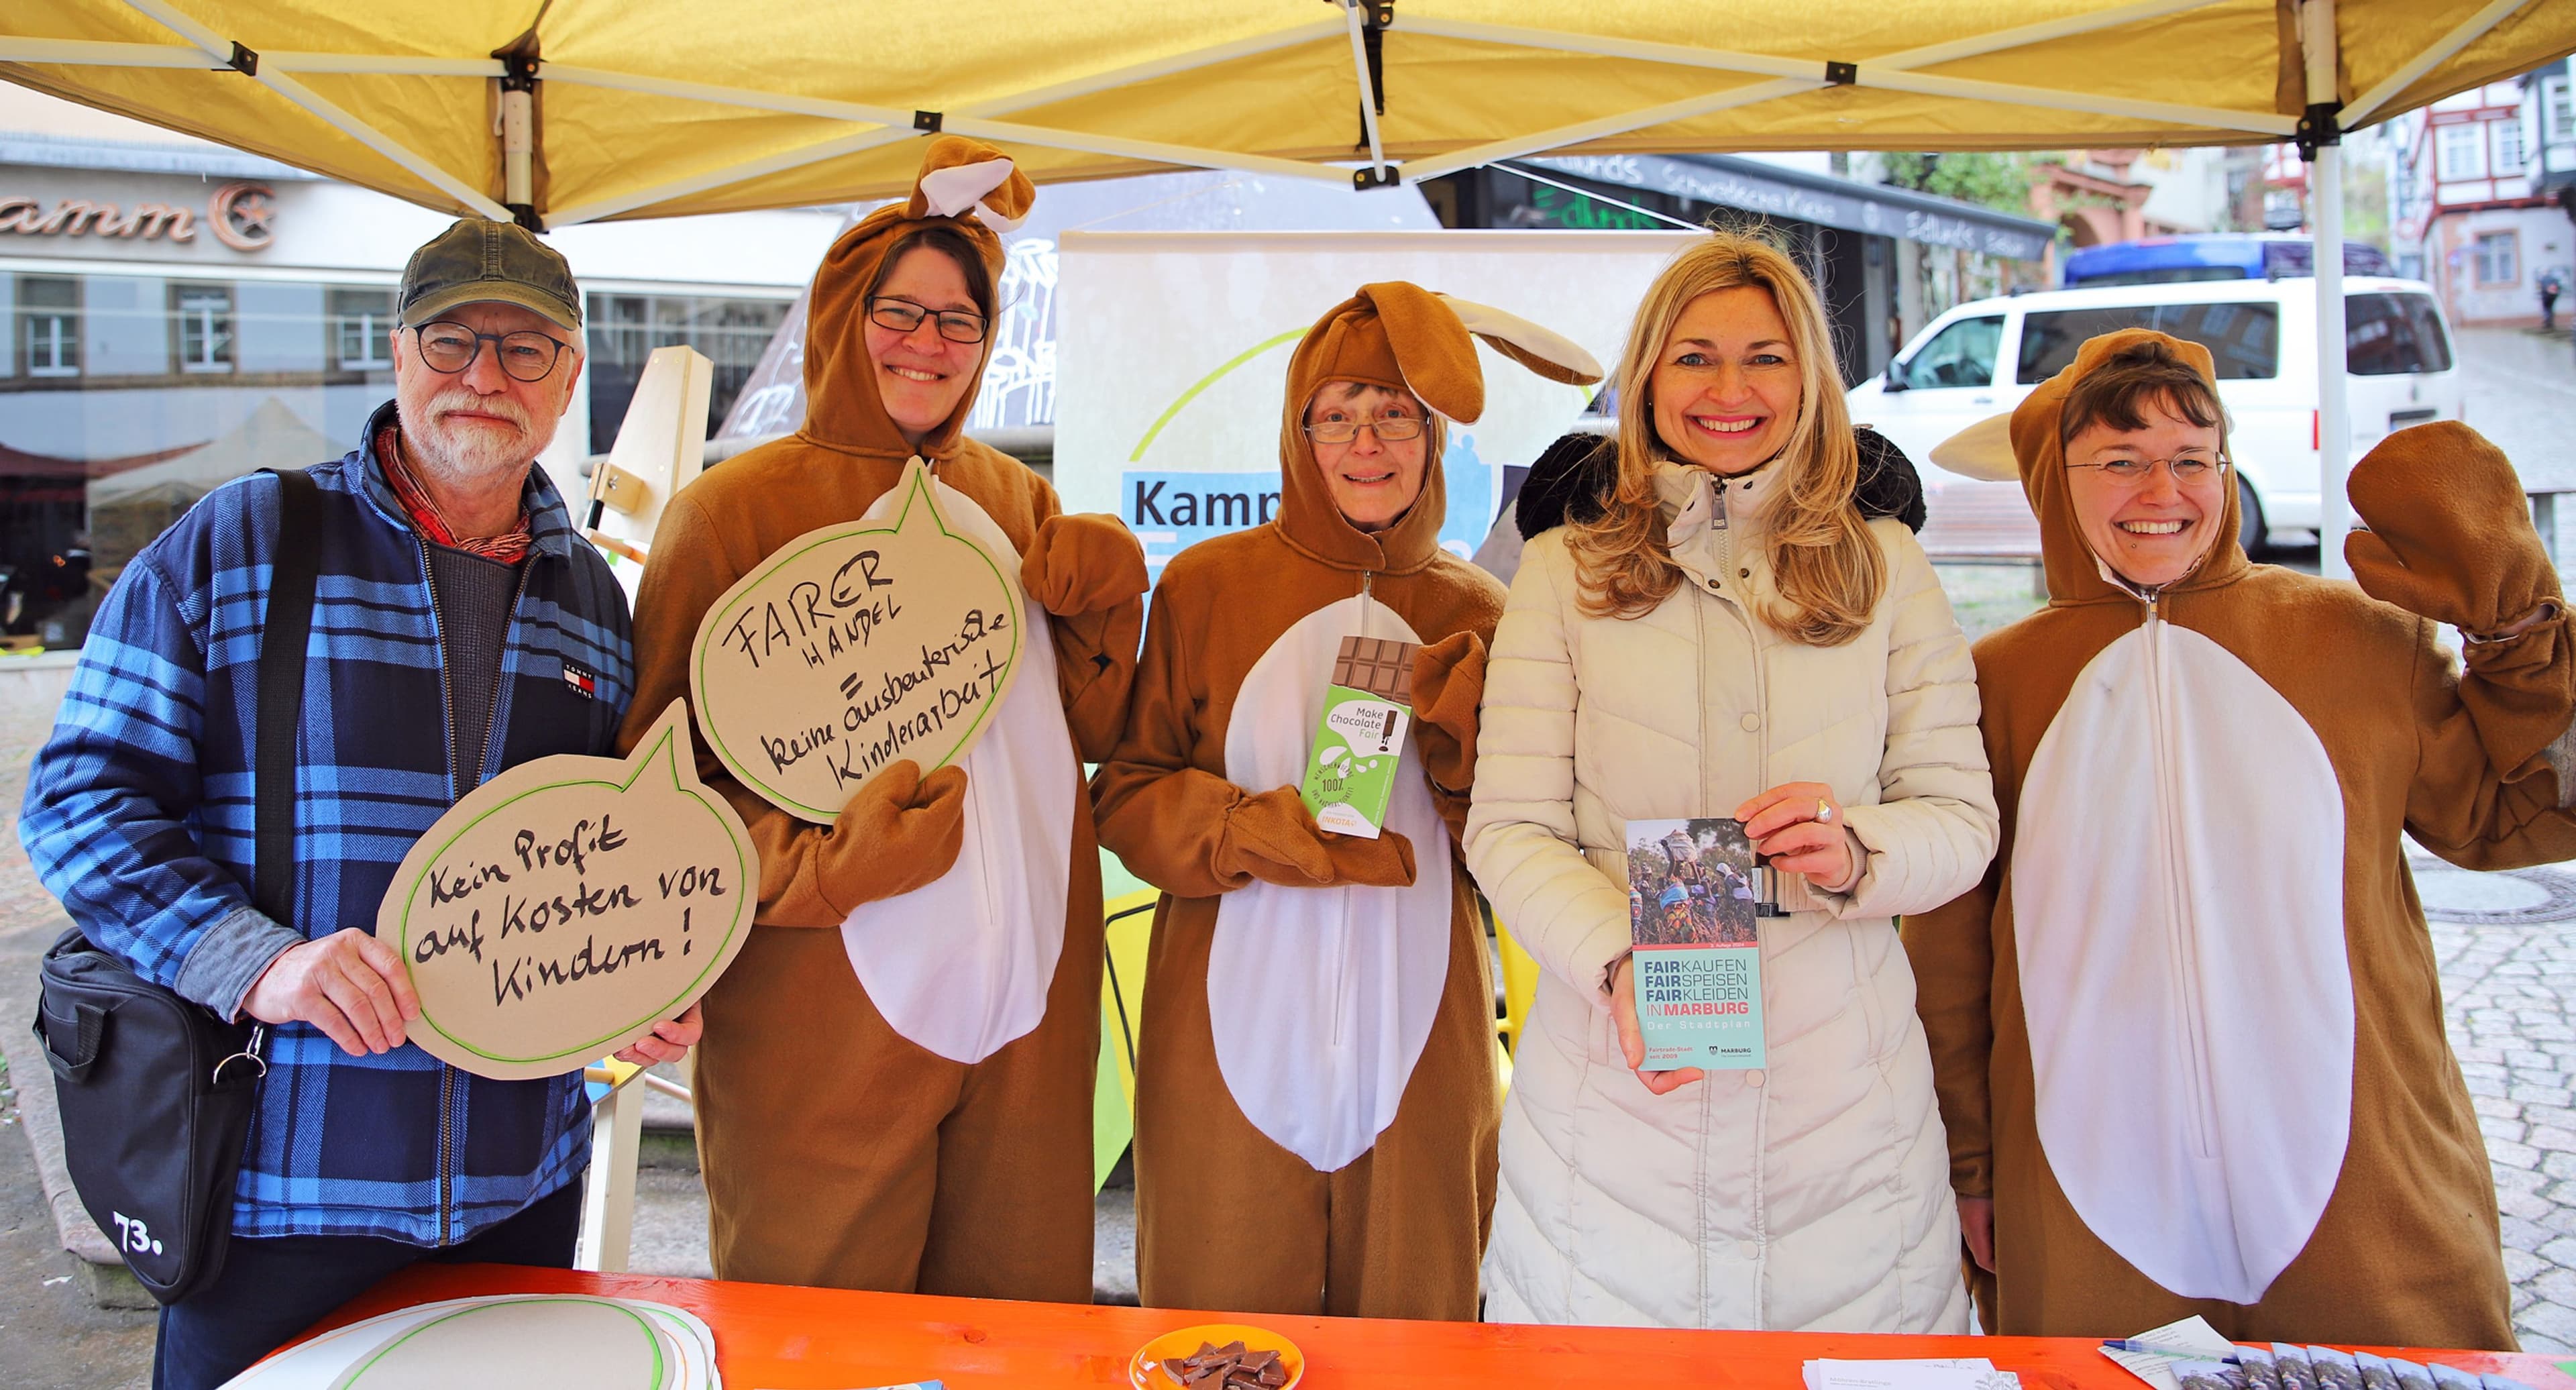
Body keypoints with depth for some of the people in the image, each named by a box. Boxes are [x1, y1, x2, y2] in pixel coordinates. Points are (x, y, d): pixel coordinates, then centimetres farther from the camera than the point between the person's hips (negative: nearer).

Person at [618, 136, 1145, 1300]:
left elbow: (1092, 738, 13)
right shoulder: (735, 509, -3)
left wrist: (1106, 599, -4)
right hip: (823, 1018, -4)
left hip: (1026, 998, 5)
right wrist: (820, 862, -20)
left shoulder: (1019, 503, 12)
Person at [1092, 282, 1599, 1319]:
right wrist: (1254, 835, -17)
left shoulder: (1476, 614, 5)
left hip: (1418, 1043, 2)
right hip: (1237, 1032, -1)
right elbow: (1126, 796, 0)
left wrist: (1467, 751, -13)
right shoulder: (1205, 585, 0)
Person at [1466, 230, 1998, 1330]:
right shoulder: (1563, 571, 3)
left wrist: (1856, 854, -18)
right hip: (1614, 1078, -1)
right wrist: (1618, 965, -21)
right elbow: (1510, 828, -3)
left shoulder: (1887, 568, 8)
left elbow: (1963, 817, 4)